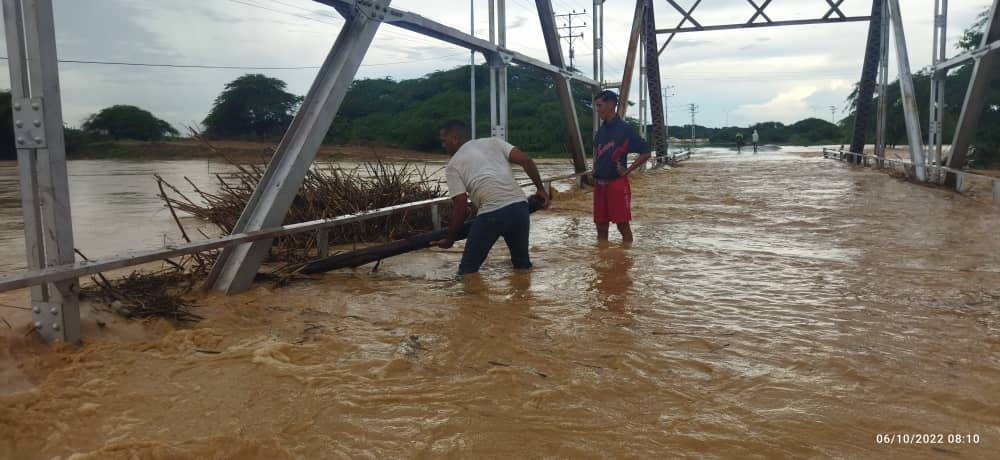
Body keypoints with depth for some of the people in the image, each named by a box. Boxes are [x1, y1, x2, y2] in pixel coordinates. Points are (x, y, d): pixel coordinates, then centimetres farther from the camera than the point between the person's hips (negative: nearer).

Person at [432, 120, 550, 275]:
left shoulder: (453, 165, 9)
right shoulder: (494, 141, 20)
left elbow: (460, 207, 2)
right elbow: (526, 160, 7)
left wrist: (450, 239, 12)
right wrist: (540, 188, 18)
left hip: (491, 214, -5)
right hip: (519, 207, 5)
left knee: (467, 270, 8)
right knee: (523, 263, 23)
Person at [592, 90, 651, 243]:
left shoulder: (625, 129, -8)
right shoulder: (601, 130, 11)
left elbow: (645, 153, -8)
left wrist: (627, 170, -9)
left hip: (617, 183, -7)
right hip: (599, 184, 7)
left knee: (623, 225, -1)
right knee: (601, 226, 9)